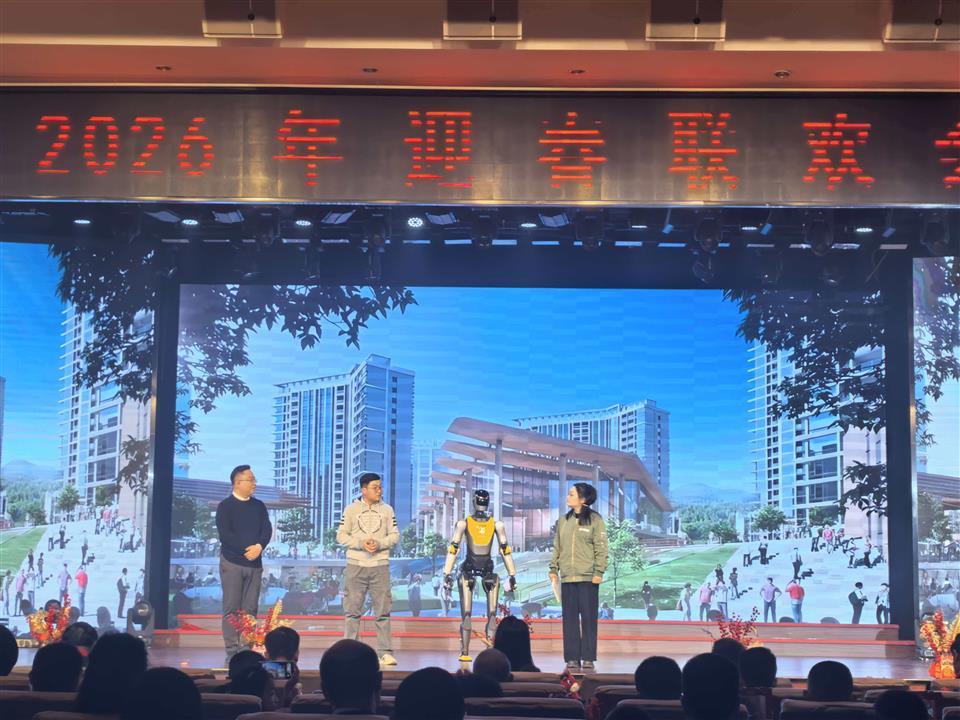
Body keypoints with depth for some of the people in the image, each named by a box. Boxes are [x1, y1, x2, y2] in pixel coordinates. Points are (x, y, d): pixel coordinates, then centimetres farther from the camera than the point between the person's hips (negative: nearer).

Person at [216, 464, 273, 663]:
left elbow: (267, 530, 3)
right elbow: (225, 534, -12)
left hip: (254, 563, 4)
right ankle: (232, 650, -4)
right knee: (232, 608, -4)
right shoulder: (225, 506, -2)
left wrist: (259, 546, -17)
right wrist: (246, 549, -18)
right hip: (232, 562, -4)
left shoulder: (259, 506, 13)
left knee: (250, 609, 4)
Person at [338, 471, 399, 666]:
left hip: (380, 565, 1)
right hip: (355, 565, -1)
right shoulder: (351, 509, 4)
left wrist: (379, 544, -12)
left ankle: (385, 652, 2)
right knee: (352, 610, 2)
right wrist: (360, 543, -13)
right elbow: (341, 536, 2)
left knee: (383, 610, -1)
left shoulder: (387, 510, 8)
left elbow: (394, 536, 6)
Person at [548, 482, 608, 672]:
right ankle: (572, 658, 8)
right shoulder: (563, 521, 12)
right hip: (567, 577, 4)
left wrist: (598, 572, -11)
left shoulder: (595, 520, -2)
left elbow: (601, 548, -5)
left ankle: (588, 658, 5)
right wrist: (553, 568, 7)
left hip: (588, 577, -4)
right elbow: (557, 547, 15)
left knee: (588, 618, 0)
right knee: (570, 618, 4)